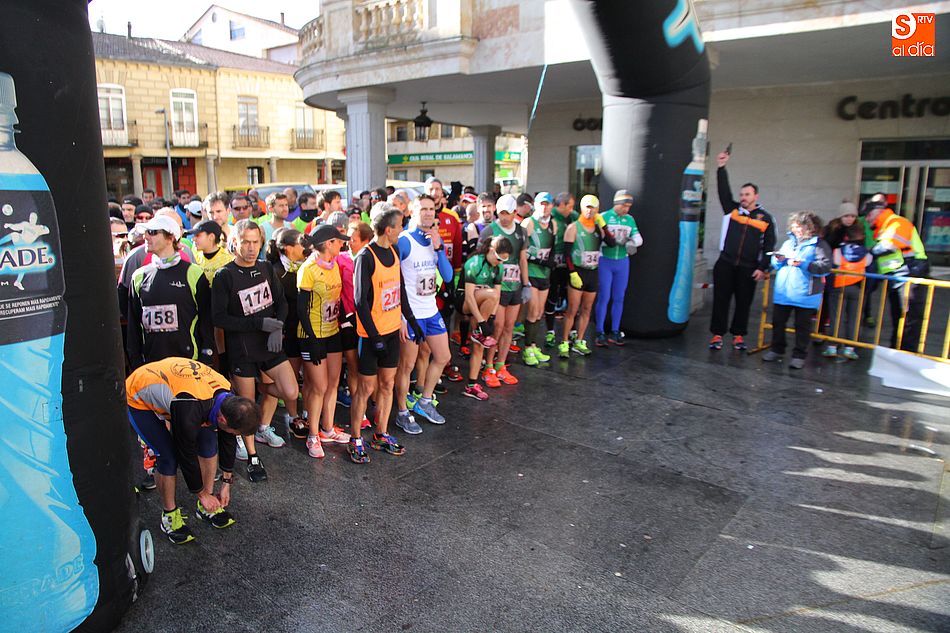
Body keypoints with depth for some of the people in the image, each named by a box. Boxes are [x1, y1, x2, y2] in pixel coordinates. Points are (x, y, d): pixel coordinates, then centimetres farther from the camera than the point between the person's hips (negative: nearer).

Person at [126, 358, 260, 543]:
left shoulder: (227, 397, -20)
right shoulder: (189, 411, -41)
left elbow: (227, 439, -4)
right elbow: (187, 456, -26)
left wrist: (226, 483, 5)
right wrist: (202, 494, -10)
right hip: (138, 399, -7)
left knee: (209, 439, -3)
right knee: (169, 457, -16)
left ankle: (206, 507, 11)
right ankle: (169, 515, 8)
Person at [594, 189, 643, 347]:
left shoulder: (630, 219, 8)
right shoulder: (604, 217, -5)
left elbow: (638, 238, 2)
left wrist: (632, 241, -21)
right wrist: (615, 241, -26)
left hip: (622, 262, 4)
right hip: (605, 261, -4)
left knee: (619, 298, 9)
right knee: (604, 297, -3)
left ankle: (615, 332, 19)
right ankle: (600, 333, 6)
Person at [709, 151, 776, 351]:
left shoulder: (765, 218, 5)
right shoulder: (732, 209, 8)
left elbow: (769, 246, 4)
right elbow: (724, 191, -4)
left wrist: (763, 268, -4)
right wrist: (721, 168, -11)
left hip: (748, 268, 0)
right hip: (725, 265, 0)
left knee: (743, 303, 6)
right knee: (720, 300, 2)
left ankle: (738, 335, 18)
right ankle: (717, 334, 9)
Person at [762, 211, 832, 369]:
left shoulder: (819, 245, -6)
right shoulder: (789, 242, 13)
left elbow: (826, 267, -16)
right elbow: (775, 263, 19)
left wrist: (804, 264, -24)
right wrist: (778, 260, -3)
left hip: (805, 295, -6)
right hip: (783, 292, 6)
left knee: (802, 326, 4)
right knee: (778, 322, 14)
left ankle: (799, 355, 13)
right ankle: (777, 349, 28)